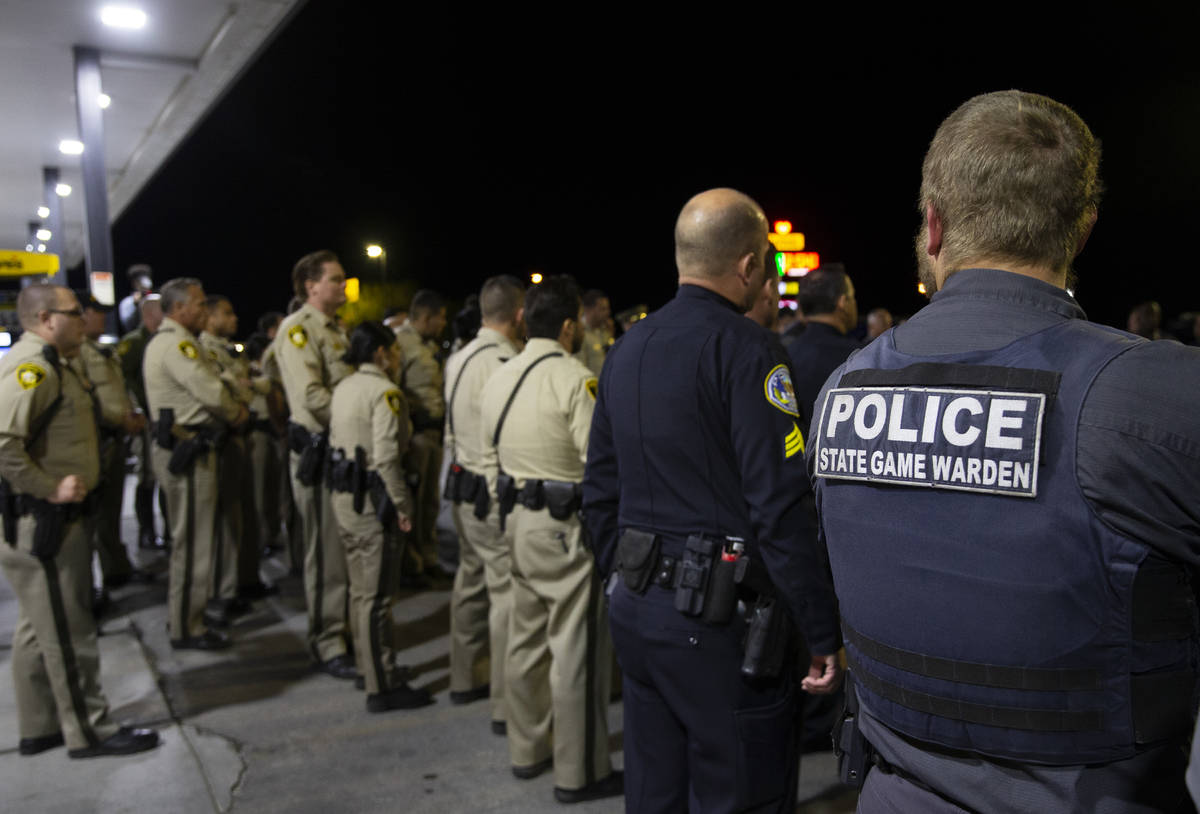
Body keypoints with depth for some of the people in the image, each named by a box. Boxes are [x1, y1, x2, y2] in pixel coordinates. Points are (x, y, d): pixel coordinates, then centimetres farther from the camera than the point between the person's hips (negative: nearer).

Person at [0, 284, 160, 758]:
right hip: (40, 520, -11)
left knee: (39, 626, 17)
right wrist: (51, 488, -23)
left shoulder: (55, 364, 16)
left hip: (54, 518, 11)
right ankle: (90, 731, 7)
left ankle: (38, 728, 28)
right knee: (67, 629, -2)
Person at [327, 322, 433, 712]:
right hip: (373, 499, -9)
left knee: (360, 589, 19)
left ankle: (368, 668, 32)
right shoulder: (384, 391, -15)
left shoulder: (343, 388, 12)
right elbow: (386, 457, -22)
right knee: (376, 596, -2)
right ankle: (383, 687, 6)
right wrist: (402, 505, -17)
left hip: (345, 496, 9)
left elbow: (335, 442, 15)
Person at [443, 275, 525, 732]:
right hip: (497, 493, -10)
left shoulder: (459, 359, 9)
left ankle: (465, 679, 34)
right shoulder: (506, 365, -20)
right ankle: (508, 706, 5)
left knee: (471, 582, 20)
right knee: (508, 594, -3)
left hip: (463, 484, 10)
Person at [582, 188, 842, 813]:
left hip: (635, 610, 8)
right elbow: (781, 508, -20)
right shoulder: (748, 351, -15)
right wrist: (822, 633, -13)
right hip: (719, 619, -7)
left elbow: (600, 491, 14)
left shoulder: (625, 351, 9)